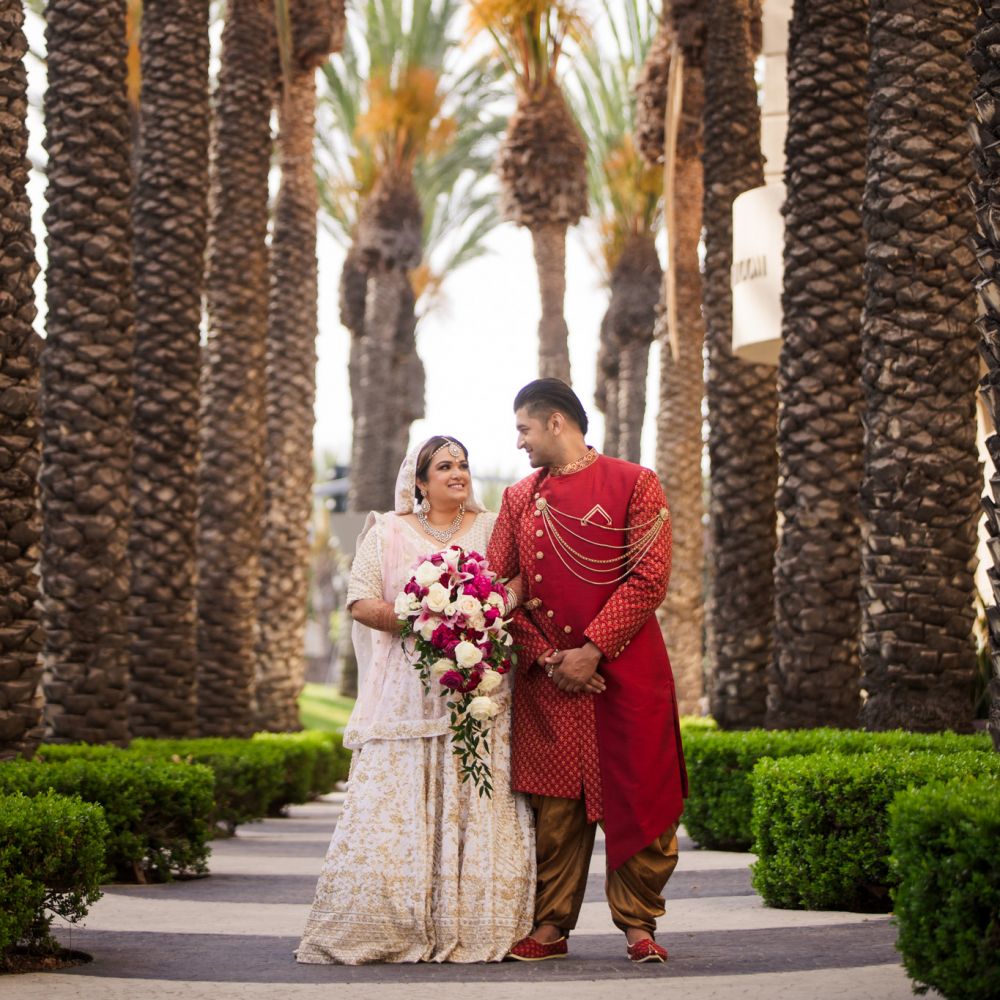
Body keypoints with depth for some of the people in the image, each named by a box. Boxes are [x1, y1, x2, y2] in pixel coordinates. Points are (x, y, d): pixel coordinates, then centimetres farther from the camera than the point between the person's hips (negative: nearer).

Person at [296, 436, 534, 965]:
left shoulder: (491, 529, 14)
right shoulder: (389, 533, 10)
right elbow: (361, 602, 1)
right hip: (407, 695, -1)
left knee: (480, 812, -6)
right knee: (397, 813, -7)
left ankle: (473, 930, -2)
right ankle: (395, 932, -4)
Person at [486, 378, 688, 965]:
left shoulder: (634, 483, 0)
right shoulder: (519, 498, 13)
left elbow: (650, 577, -8)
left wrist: (591, 648, -13)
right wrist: (544, 657, -6)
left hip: (626, 670, -3)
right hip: (545, 677, 3)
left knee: (638, 799, -1)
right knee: (553, 807, 3)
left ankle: (638, 925, 9)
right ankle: (551, 927, 10)